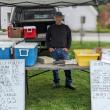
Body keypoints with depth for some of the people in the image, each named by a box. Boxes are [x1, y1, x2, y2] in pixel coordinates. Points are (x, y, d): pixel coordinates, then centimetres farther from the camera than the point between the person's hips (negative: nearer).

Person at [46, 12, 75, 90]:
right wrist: (49, 47, 1)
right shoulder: (51, 28, 10)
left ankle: (68, 83, 1)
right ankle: (56, 82, 15)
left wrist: (67, 47, -1)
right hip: (54, 50, 1)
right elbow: (47, 38, 14)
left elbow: (69, 38, 11)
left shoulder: (66, 28, 10)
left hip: (63, 50, 0)